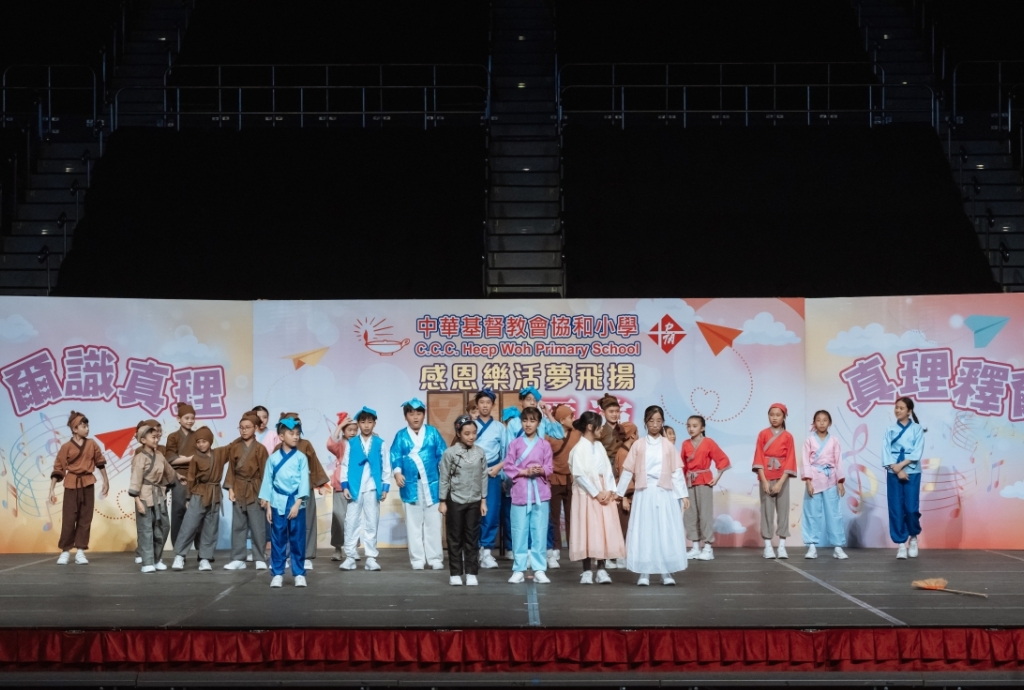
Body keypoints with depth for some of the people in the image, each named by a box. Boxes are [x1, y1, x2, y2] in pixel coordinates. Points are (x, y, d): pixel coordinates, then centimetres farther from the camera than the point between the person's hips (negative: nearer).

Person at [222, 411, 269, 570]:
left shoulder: (260, 449, -3)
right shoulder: (234, 448, 5)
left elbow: (264, 472, -3)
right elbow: (231, 469, 7)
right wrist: (230, 488, -2)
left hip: (255, 490, -3)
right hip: (238, 490, 3)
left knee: (257, 526, -1)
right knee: (238, 526, 5)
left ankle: (260, 558, 6)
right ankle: (238, 559, 10)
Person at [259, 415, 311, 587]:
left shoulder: (301, 458, 0)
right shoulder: (273, 458, 3)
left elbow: (304, 481, -4)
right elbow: (268, 482, 5)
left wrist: (297, 504, -11)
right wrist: (268, 506, 1)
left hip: (296, 502, -1)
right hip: (278, 503, 1)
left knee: (298, 540, 3)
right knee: (277, 540, 4)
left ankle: (299, 574, 10)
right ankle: (277, 574, 11)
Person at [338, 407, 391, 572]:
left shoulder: (380, 444, 3)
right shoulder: (351, 444, 3)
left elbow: (386, 467, 4)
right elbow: (345, 466, 3)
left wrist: (385, 488, -2)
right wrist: (345, 486, -5)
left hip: (373, 489, 0)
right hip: (354, 488, 0)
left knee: (372, 523, 4)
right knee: (351, 522, 2)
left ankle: (371, 558, 8)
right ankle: (350, 556, 8)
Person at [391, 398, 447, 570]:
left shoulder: (433, 433, 4)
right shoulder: (401, 436, 6)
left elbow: (442, 455, 3)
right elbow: (396, 457, 0)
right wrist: (397, 472, -18)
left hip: (431, 483, -1)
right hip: (411, 485, 1)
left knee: (433, 522, 3)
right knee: (414, 522, 6)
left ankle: (435, 557, 11)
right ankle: (417, 558, 13)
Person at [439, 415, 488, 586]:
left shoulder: (480, 453, 0)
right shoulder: (450, 453, -8)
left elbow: (483, 477, 5)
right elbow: (444, 479, -5)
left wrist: (483, 500, 3)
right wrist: (442, 501, -5)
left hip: (474, 501, 2)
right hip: (455, 500, -2)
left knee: (472, 538, 6)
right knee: (455, 538, 5)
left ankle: (471, 573, 11)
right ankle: (455, 573, 11)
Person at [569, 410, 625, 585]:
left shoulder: (599, 446, 12)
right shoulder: (579, 448, -8)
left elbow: (608, 470, 9)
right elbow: (579, 475, -13)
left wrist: (610, 491, -6)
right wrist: (596, 493, -14)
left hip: (604, 495, 6)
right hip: (587, 495, -6)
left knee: (604, 531, 4)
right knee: (588, 532, -3)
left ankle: (601, 570, 9)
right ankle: (587, 571, 3)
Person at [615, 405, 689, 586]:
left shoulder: (668, 446, 7)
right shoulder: (638, 445, 4)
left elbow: (677, 472, 5)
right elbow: (628, 471, 6)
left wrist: (683, 495, 1)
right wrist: (618, 493, 6)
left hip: (665, 494, 1)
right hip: (644, 494, -1)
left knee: (666, 532, 0)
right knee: (643, 532, 0)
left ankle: (667, 573, 7)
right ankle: (644, 573, 4)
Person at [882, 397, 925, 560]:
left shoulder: (917, 429, 3)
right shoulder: (890, 430, 7)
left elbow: (917, 452, -6)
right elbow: (886, 452, -1)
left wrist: (902, 465, -16)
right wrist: (897, 470, -12)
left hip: (912, 472, -2)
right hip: (893, 473, 2)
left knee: (911, 508, -6)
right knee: (896, 508, -1)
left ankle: (913, 537, 20)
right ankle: (901, 543, 6)